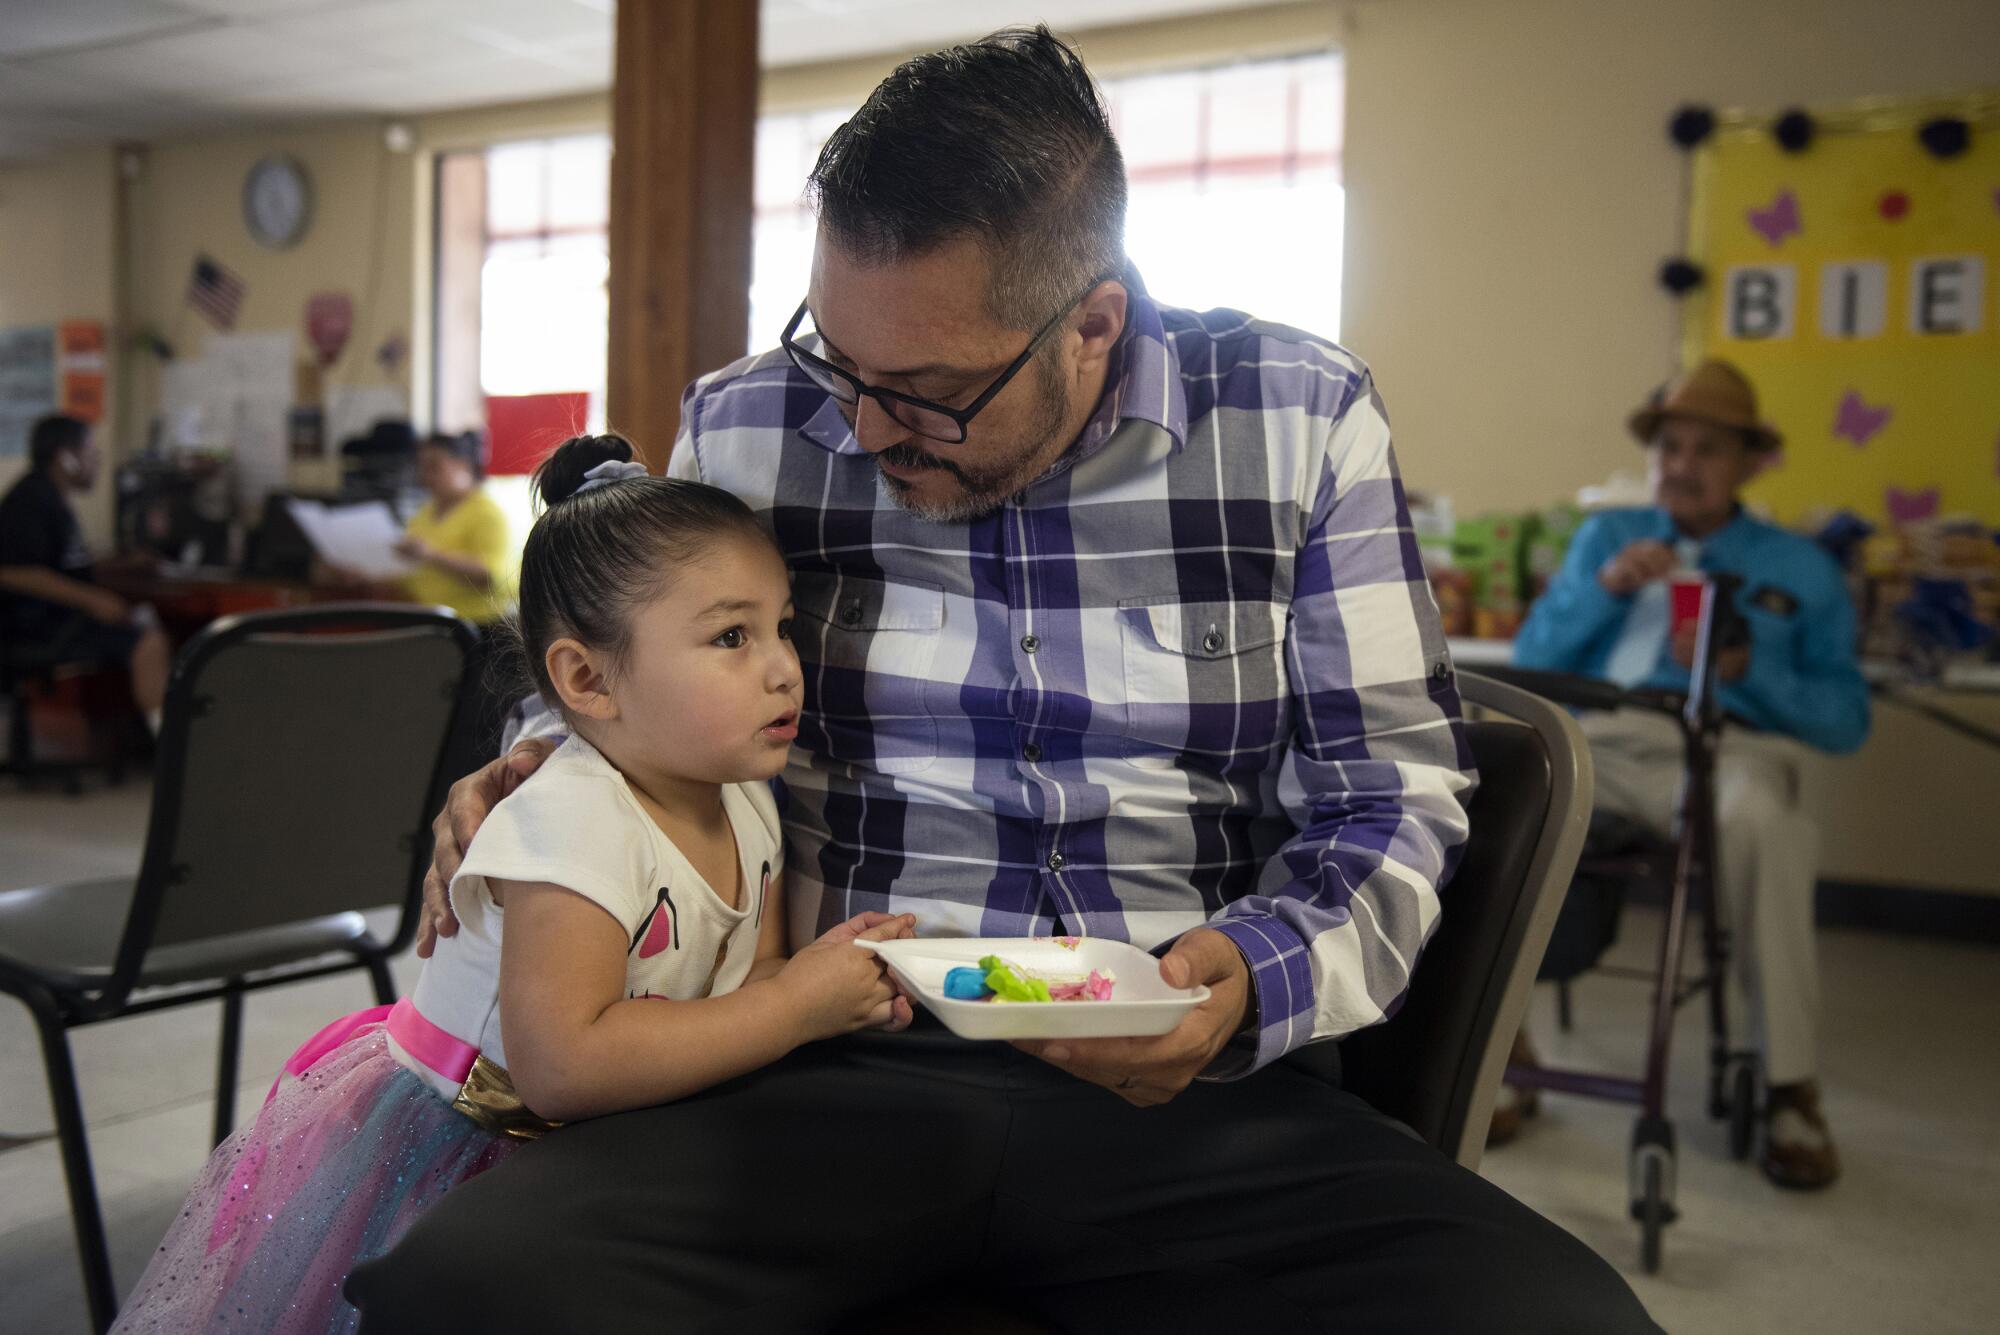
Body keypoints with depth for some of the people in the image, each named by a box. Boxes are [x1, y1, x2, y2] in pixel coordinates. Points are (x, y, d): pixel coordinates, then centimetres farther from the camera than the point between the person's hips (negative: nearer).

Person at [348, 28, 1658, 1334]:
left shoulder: (1300, 420, 2)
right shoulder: (744, 429, 6)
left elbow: (1390, 798, 4)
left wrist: (1255, 978, -15)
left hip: (1192, 1088, 1)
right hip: (829, 1073, 0)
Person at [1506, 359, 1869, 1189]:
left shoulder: (1800, 569, 20)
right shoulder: (1605, 537, 25)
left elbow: (1845, 720, 10)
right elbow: (1531, 662, 15)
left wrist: (1748, 668, -7)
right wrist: (1604, 587, -1)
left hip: (1728, 747, -2)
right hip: (1599, 742, 2)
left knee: (1761, 820, -39)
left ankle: (1791, 1091, -25)